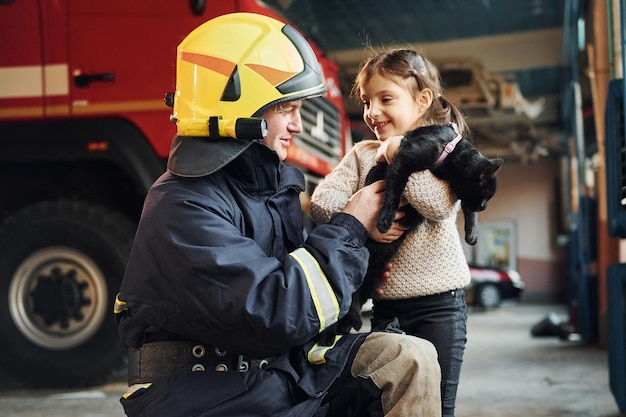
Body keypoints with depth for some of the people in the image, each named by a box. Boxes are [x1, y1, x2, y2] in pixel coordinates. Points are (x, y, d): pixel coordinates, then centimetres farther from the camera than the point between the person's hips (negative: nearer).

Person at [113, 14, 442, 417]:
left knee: (411, 358, -7)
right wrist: (349, 228, -15)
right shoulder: (184, 207, -19)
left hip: (286, 371, 8)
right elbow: (277, 312, -27)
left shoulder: (272, 180, 9)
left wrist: (367, 237, -2)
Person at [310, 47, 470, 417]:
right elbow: (322, 199, -5)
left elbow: (439, 205, -20)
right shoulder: (362, 154, 7)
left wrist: (400, 155, -17)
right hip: (382, 303, 4)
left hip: (438, 302, -4)